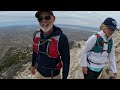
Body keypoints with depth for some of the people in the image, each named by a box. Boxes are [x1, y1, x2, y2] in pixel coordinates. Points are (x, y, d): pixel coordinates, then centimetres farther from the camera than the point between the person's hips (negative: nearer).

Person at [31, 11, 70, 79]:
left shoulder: (61, 38, -25)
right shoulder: (36, 35, -10)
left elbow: (66, 60, -16)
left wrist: (64, 77, -11)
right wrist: (33, 66, 16)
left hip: (53, 75, -4)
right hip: (39, 72, 4)